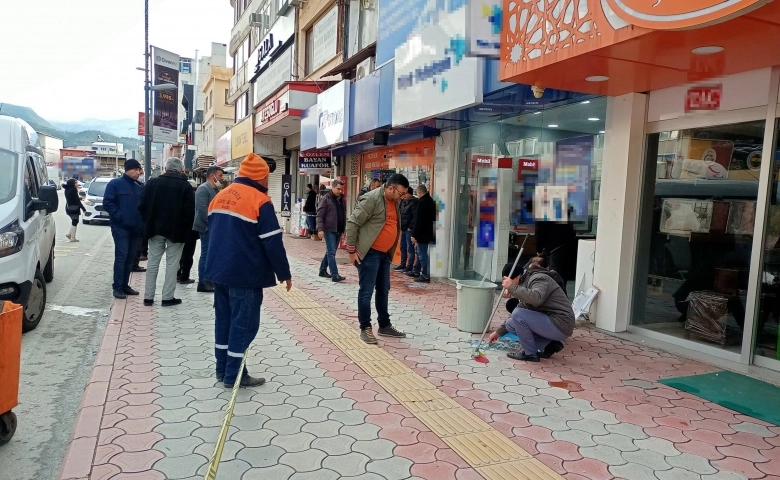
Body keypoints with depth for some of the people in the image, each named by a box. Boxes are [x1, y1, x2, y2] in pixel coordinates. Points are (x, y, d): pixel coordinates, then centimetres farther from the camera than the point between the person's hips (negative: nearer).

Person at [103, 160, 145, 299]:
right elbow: (107, 203, -9)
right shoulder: (115, 184, -2)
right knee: (121, 256, -9)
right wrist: (119, 217, -16)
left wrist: (141, 221, 4)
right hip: (120, 227, -6)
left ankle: (125, 285, 17)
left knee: (130, 257, 9)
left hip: (135, 228, 6)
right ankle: (117, 287, -4)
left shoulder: (138, 187, 14)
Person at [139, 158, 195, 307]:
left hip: (155, 229, 3)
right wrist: (186, 230, 0)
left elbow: (142, 206, 3)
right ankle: (168, 297, 5)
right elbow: (190, 211, -11)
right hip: (176, 230, -3)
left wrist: (148, 224, 14)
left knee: (153, 262, 11)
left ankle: (148, 297, 13)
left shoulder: (152, 182, 3)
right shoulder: (185, 186, -7)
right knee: (172, 264, 3)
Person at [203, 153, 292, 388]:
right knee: (243, 323, 1)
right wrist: (284, 274, -6)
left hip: (219, 270, 8)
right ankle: (234, 375, 7)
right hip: (245, 275, -8)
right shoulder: (259, 201, -15)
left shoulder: (220, 196, 10)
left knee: (224, 319, 15)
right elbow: (273, 243, -16)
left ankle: (222, 369, 24)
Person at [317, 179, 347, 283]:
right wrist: (320, 229, -19)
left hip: (338, 230, 7)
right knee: (331, 252, -9)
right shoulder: (326, 198, -6)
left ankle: (322, 270, 27)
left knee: (330, 251, 14)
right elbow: (319, 215, -10)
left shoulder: (342, 199, 13)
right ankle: (334, 275, -11)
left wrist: (344, 229, 15)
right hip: (329, 230, -7)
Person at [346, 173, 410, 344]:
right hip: (369, 253, -8)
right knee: (366, 291, -1)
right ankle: (365, 328, 9)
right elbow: (352, 223, -17)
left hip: (384, 253, 9)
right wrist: (352, 250, -16)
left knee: (383, 290, 16)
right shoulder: (371, 199, -17)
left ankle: (384, 325, 27)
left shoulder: (394, 202, 9)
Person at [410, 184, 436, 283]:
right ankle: (416, 271, 30)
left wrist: (414, 235, -18)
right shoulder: (431, 201, 11)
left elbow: (419, 221, -22)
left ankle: (425, 276, -1)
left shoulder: (422, 202, -17)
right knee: (421, 253, 20)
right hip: (428, 233, 10)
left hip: (423, 234, -10)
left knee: (422, 254, -4)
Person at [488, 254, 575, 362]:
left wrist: (512, 287, -28)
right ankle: (549, 344, 7)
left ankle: (530, 353, -4)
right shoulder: (527, 282, 13)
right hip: (551, 323, 10)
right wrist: (499, 332, 21)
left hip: (560, 325, -10)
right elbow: (516, 313, 21)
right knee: (511, 324, 10)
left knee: (518, 315, -20)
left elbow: (536, 298, -38)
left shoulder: (540, 278, -14)